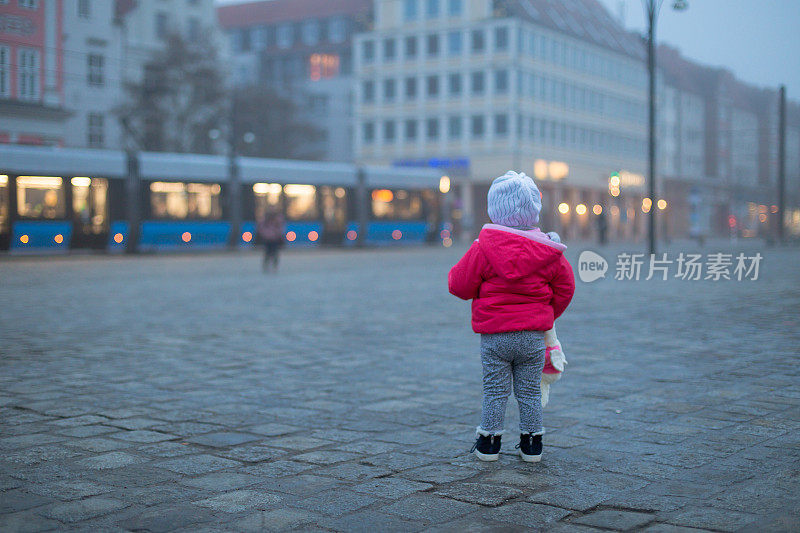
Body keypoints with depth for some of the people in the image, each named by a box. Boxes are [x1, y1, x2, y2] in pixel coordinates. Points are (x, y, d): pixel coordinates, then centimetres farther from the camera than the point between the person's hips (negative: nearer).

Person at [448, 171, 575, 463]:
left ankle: (489, 442, 15)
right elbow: (565, 289, 8)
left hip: (494, 336, -2)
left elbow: (461, 285, -5)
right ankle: (531, 444, 19)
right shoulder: (548, 250, -1)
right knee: (530, 391, 11)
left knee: (495, 390, 8)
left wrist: (454, 274, 17)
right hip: (534, 336, 2)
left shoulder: (483, 246, -11)